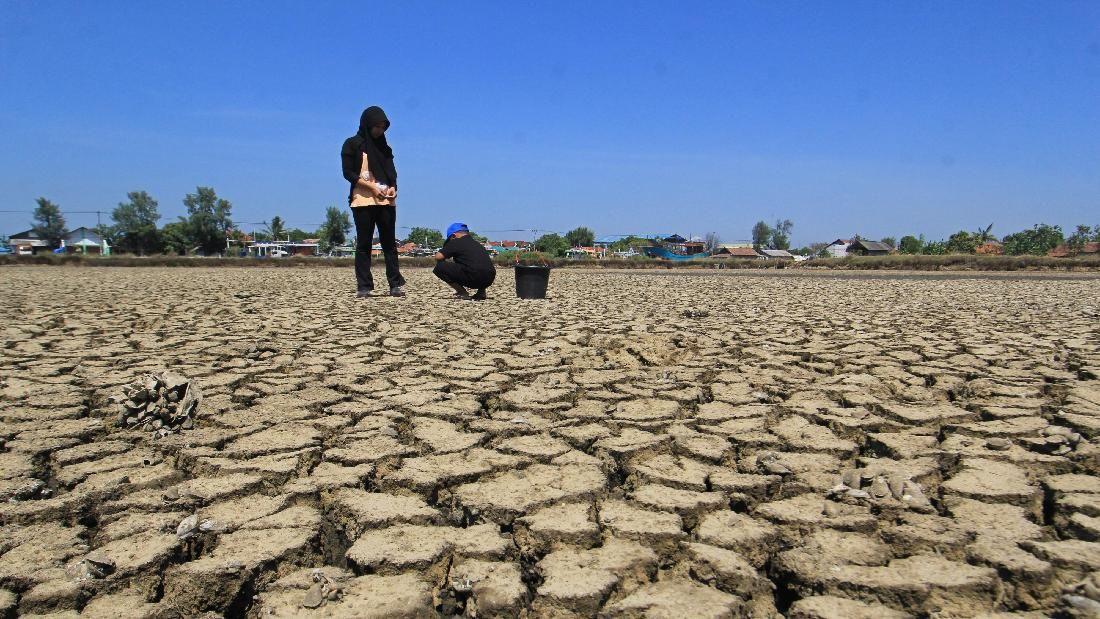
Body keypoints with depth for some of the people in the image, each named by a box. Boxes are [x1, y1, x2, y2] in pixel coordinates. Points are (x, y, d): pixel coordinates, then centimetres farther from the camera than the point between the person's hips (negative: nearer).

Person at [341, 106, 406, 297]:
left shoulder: (384, 147, 18)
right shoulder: (352, 144, 4)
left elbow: (392, 171, 16)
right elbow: (348, 173, -3)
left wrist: (393, 187, -6)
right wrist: (371, 186, -14)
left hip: (386, 201, 4)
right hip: (363, 201, -4)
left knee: (389, 243, 0)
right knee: (364, 244, -2)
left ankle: (396, 285, 0)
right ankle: (364, 287, -1)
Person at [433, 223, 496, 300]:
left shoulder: (455, 242, 6)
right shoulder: (477, 244, 27)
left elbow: (438, 257, 0)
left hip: (473, 279, -8)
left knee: (439, 267, 1)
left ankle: (462, 293, 2)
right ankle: (481, 292, 18)